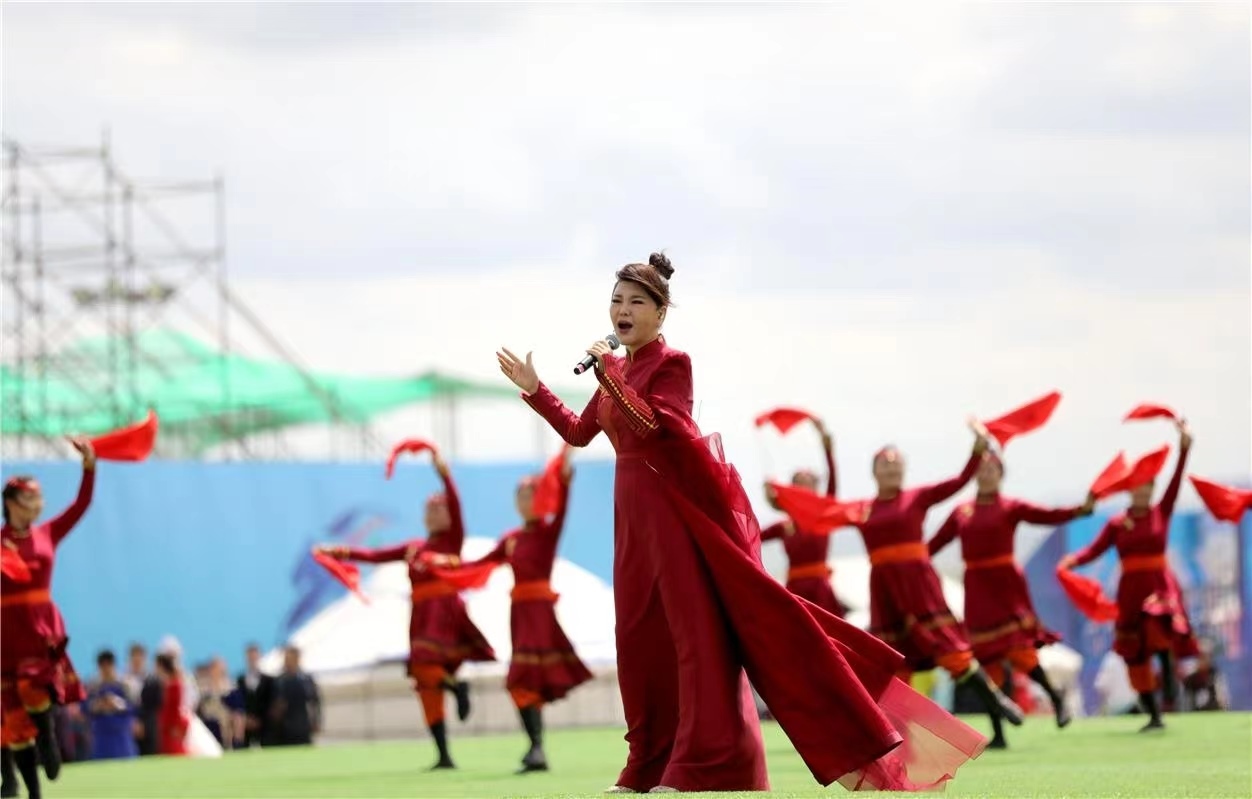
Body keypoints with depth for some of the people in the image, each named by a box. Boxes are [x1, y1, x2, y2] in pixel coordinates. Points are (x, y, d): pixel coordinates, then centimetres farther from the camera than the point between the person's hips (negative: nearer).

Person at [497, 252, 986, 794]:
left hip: (681, 510, -9)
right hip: (636, 515, 9)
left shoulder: (671, 364, -9)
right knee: (640, 634, 8)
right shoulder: (619, 370, 15)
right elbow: (578, 432, 22)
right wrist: (533, 388, 20)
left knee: (697, 629, -8)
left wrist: (608, 372, -24)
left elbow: (650, 424, -25)